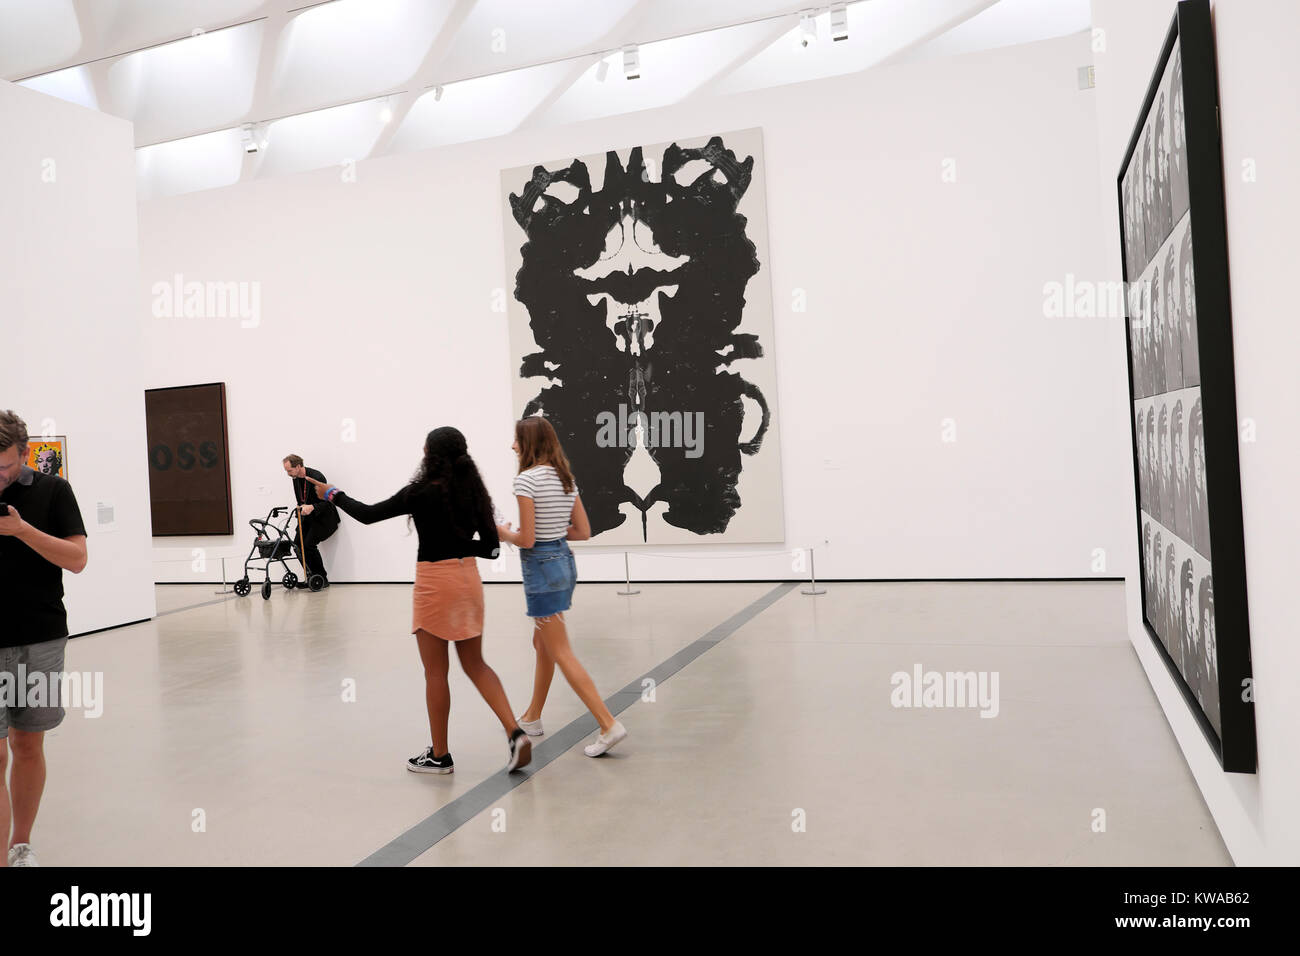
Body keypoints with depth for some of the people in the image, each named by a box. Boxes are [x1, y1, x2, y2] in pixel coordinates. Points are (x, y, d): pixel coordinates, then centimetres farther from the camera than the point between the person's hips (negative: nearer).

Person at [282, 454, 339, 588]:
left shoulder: (316, 477, -22)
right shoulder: (296, 478, 3)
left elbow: (326, 502, -23)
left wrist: (312, 507, -39)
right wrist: (303, 507, -2)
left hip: (324, 517, -8)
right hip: (308, 516, 8)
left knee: (309, 544, -19)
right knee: (297, 544, -4)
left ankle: (322, 579, -7)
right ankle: (311, 577, 5)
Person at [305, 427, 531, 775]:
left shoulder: (421, 492, -13)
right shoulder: (473, 491, 2)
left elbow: (368, 514, -4)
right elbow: (491, 547, 3)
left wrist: (333, 495, 11)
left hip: (435, 581, -5)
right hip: (468, 577, 6)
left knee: (435, 673, 6)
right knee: (475, 665, 15)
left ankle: (439, 756, 18)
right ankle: (515, 733, 1)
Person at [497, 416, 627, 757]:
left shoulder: (526, 479, -16)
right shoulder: (566, 478, 8)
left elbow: (526, 540, -18)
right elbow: (583, 531, 10)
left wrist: (504, 532, 1)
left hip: (541, 567, -9)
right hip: (565, 561, 9)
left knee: (561, 654, -3)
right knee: (542, 644, 22)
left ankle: (609, 725, -6)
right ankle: (532, 717, 36)